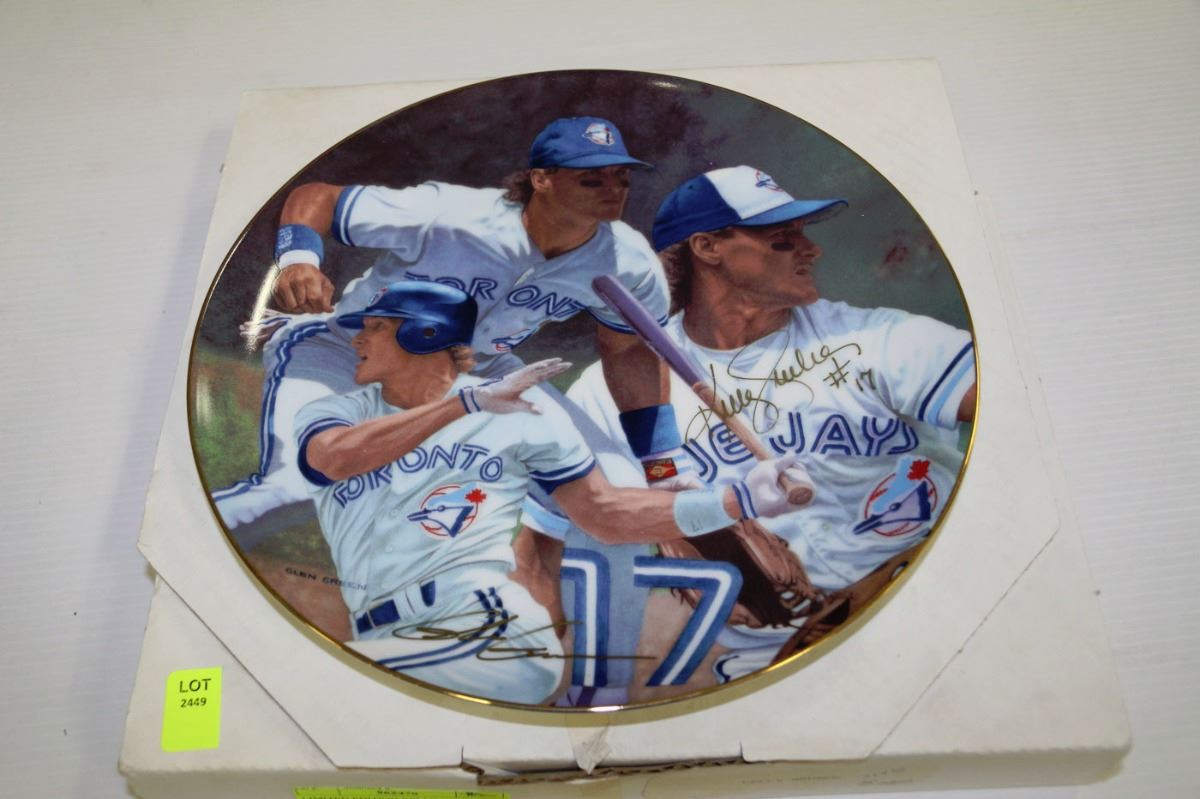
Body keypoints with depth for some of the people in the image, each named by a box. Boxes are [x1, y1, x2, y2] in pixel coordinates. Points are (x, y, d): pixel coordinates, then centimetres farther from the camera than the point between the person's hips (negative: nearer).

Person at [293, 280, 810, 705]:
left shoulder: (521, 408, 6)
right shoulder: (329, 412, 12)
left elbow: (603, 514, 4)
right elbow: (335, 459, -13)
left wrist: (737, 500, -6)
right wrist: (468, 401, -19)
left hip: (489, 628, -4)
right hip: (383, 642, 5)